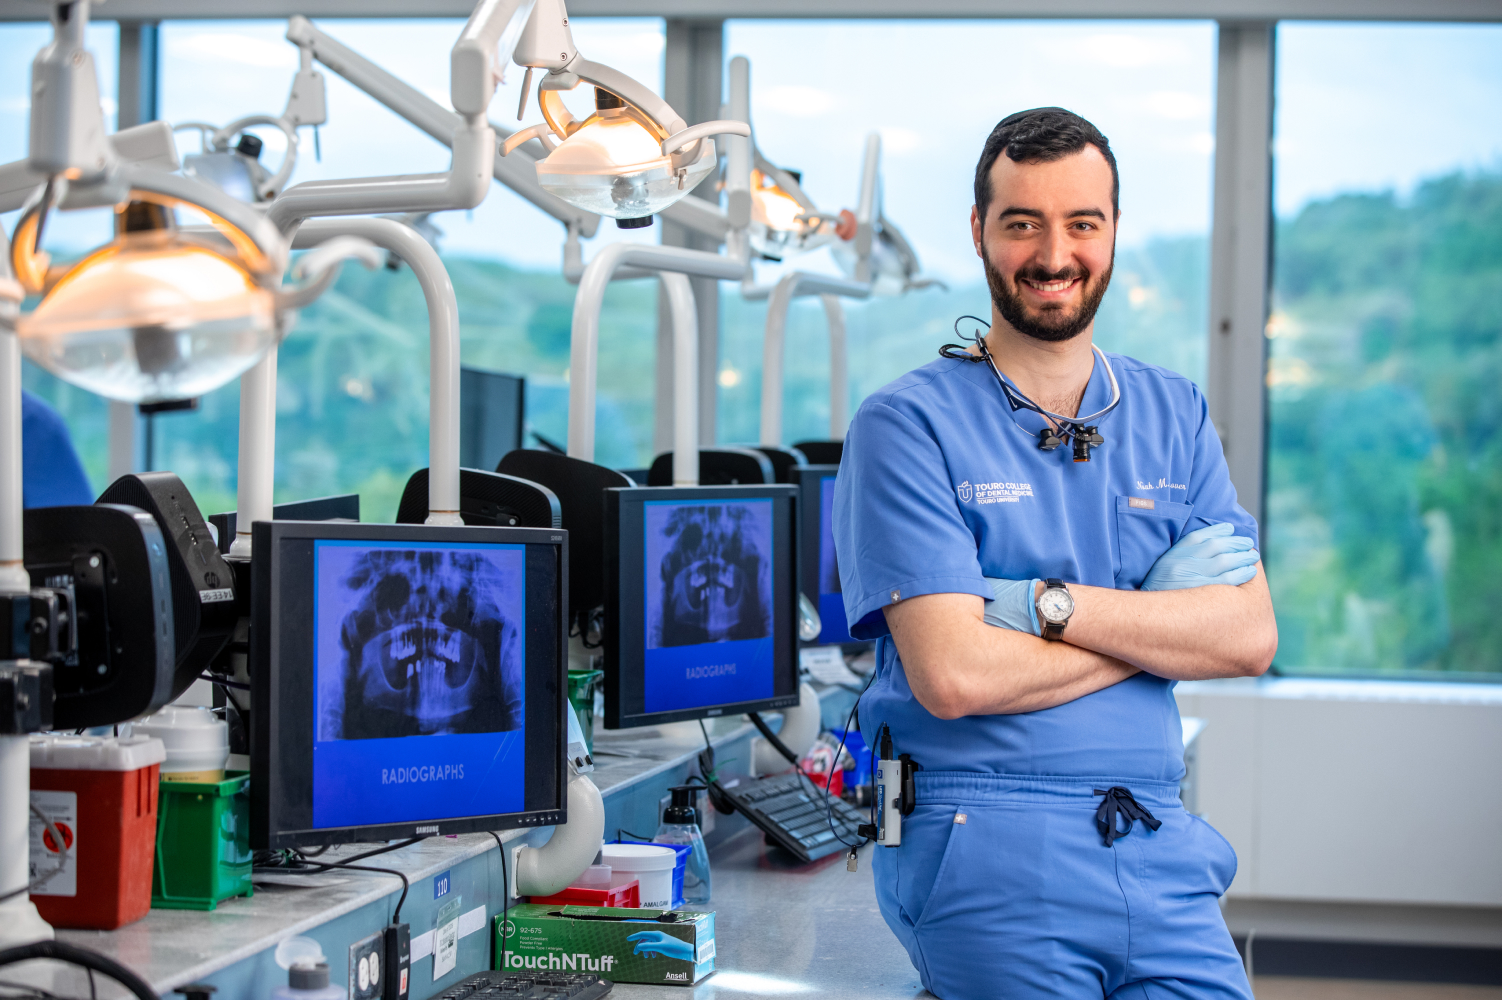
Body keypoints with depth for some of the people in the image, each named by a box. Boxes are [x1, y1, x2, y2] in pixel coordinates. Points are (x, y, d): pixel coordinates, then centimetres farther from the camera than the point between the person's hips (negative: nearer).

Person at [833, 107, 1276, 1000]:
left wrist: (1050, 604, -10)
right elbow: (953, 676, -13)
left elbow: (1251, 637, 2)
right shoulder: (908, 425, -2)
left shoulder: (1175, 416, 13)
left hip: (1158, 848, 4)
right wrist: (1157, 627, -3)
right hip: (984, 843, -4)